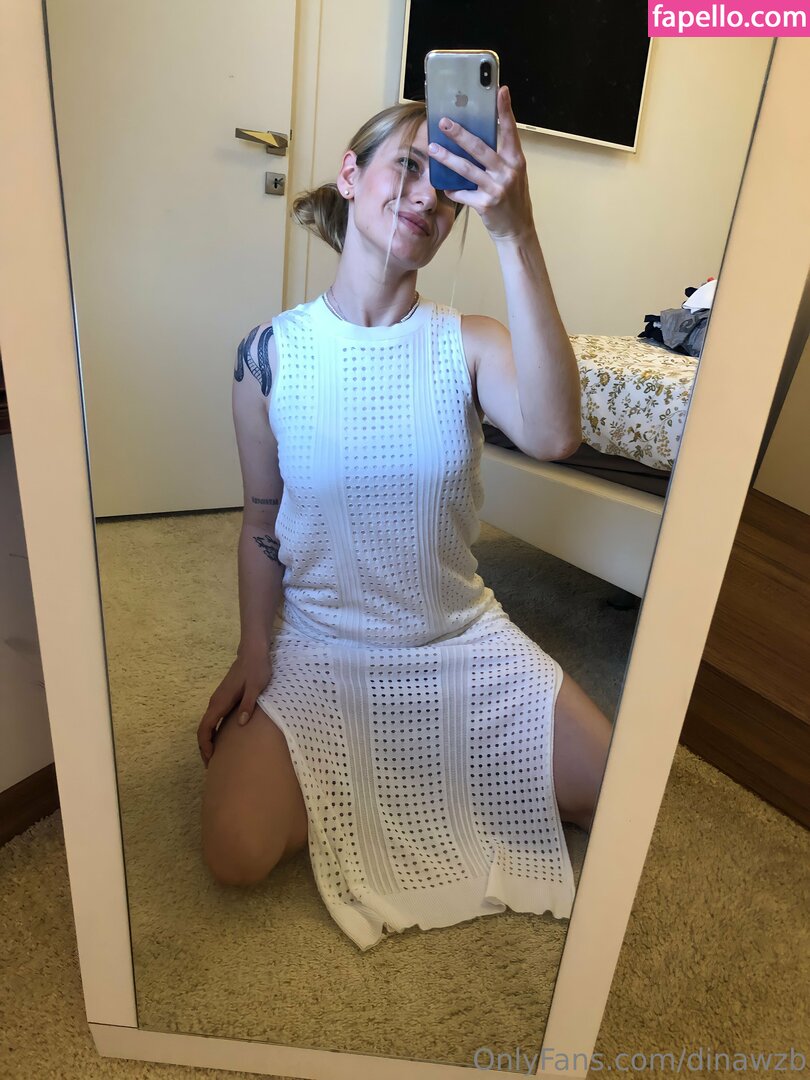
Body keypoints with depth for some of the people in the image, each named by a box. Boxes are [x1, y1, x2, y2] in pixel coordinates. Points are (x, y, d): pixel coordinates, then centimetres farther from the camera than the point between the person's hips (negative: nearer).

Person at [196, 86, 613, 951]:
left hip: (461, 637, 2)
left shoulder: (468, 344, -8)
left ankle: (420, 777, 20)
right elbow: (261, 518, 1)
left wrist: (515, 238, -38)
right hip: (318, 646, -1)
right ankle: (333, 782, 14)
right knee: (235, 855, -20)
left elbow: (553, 437, -32)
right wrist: (253, 651, -7)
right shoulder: (272, 352, -8)